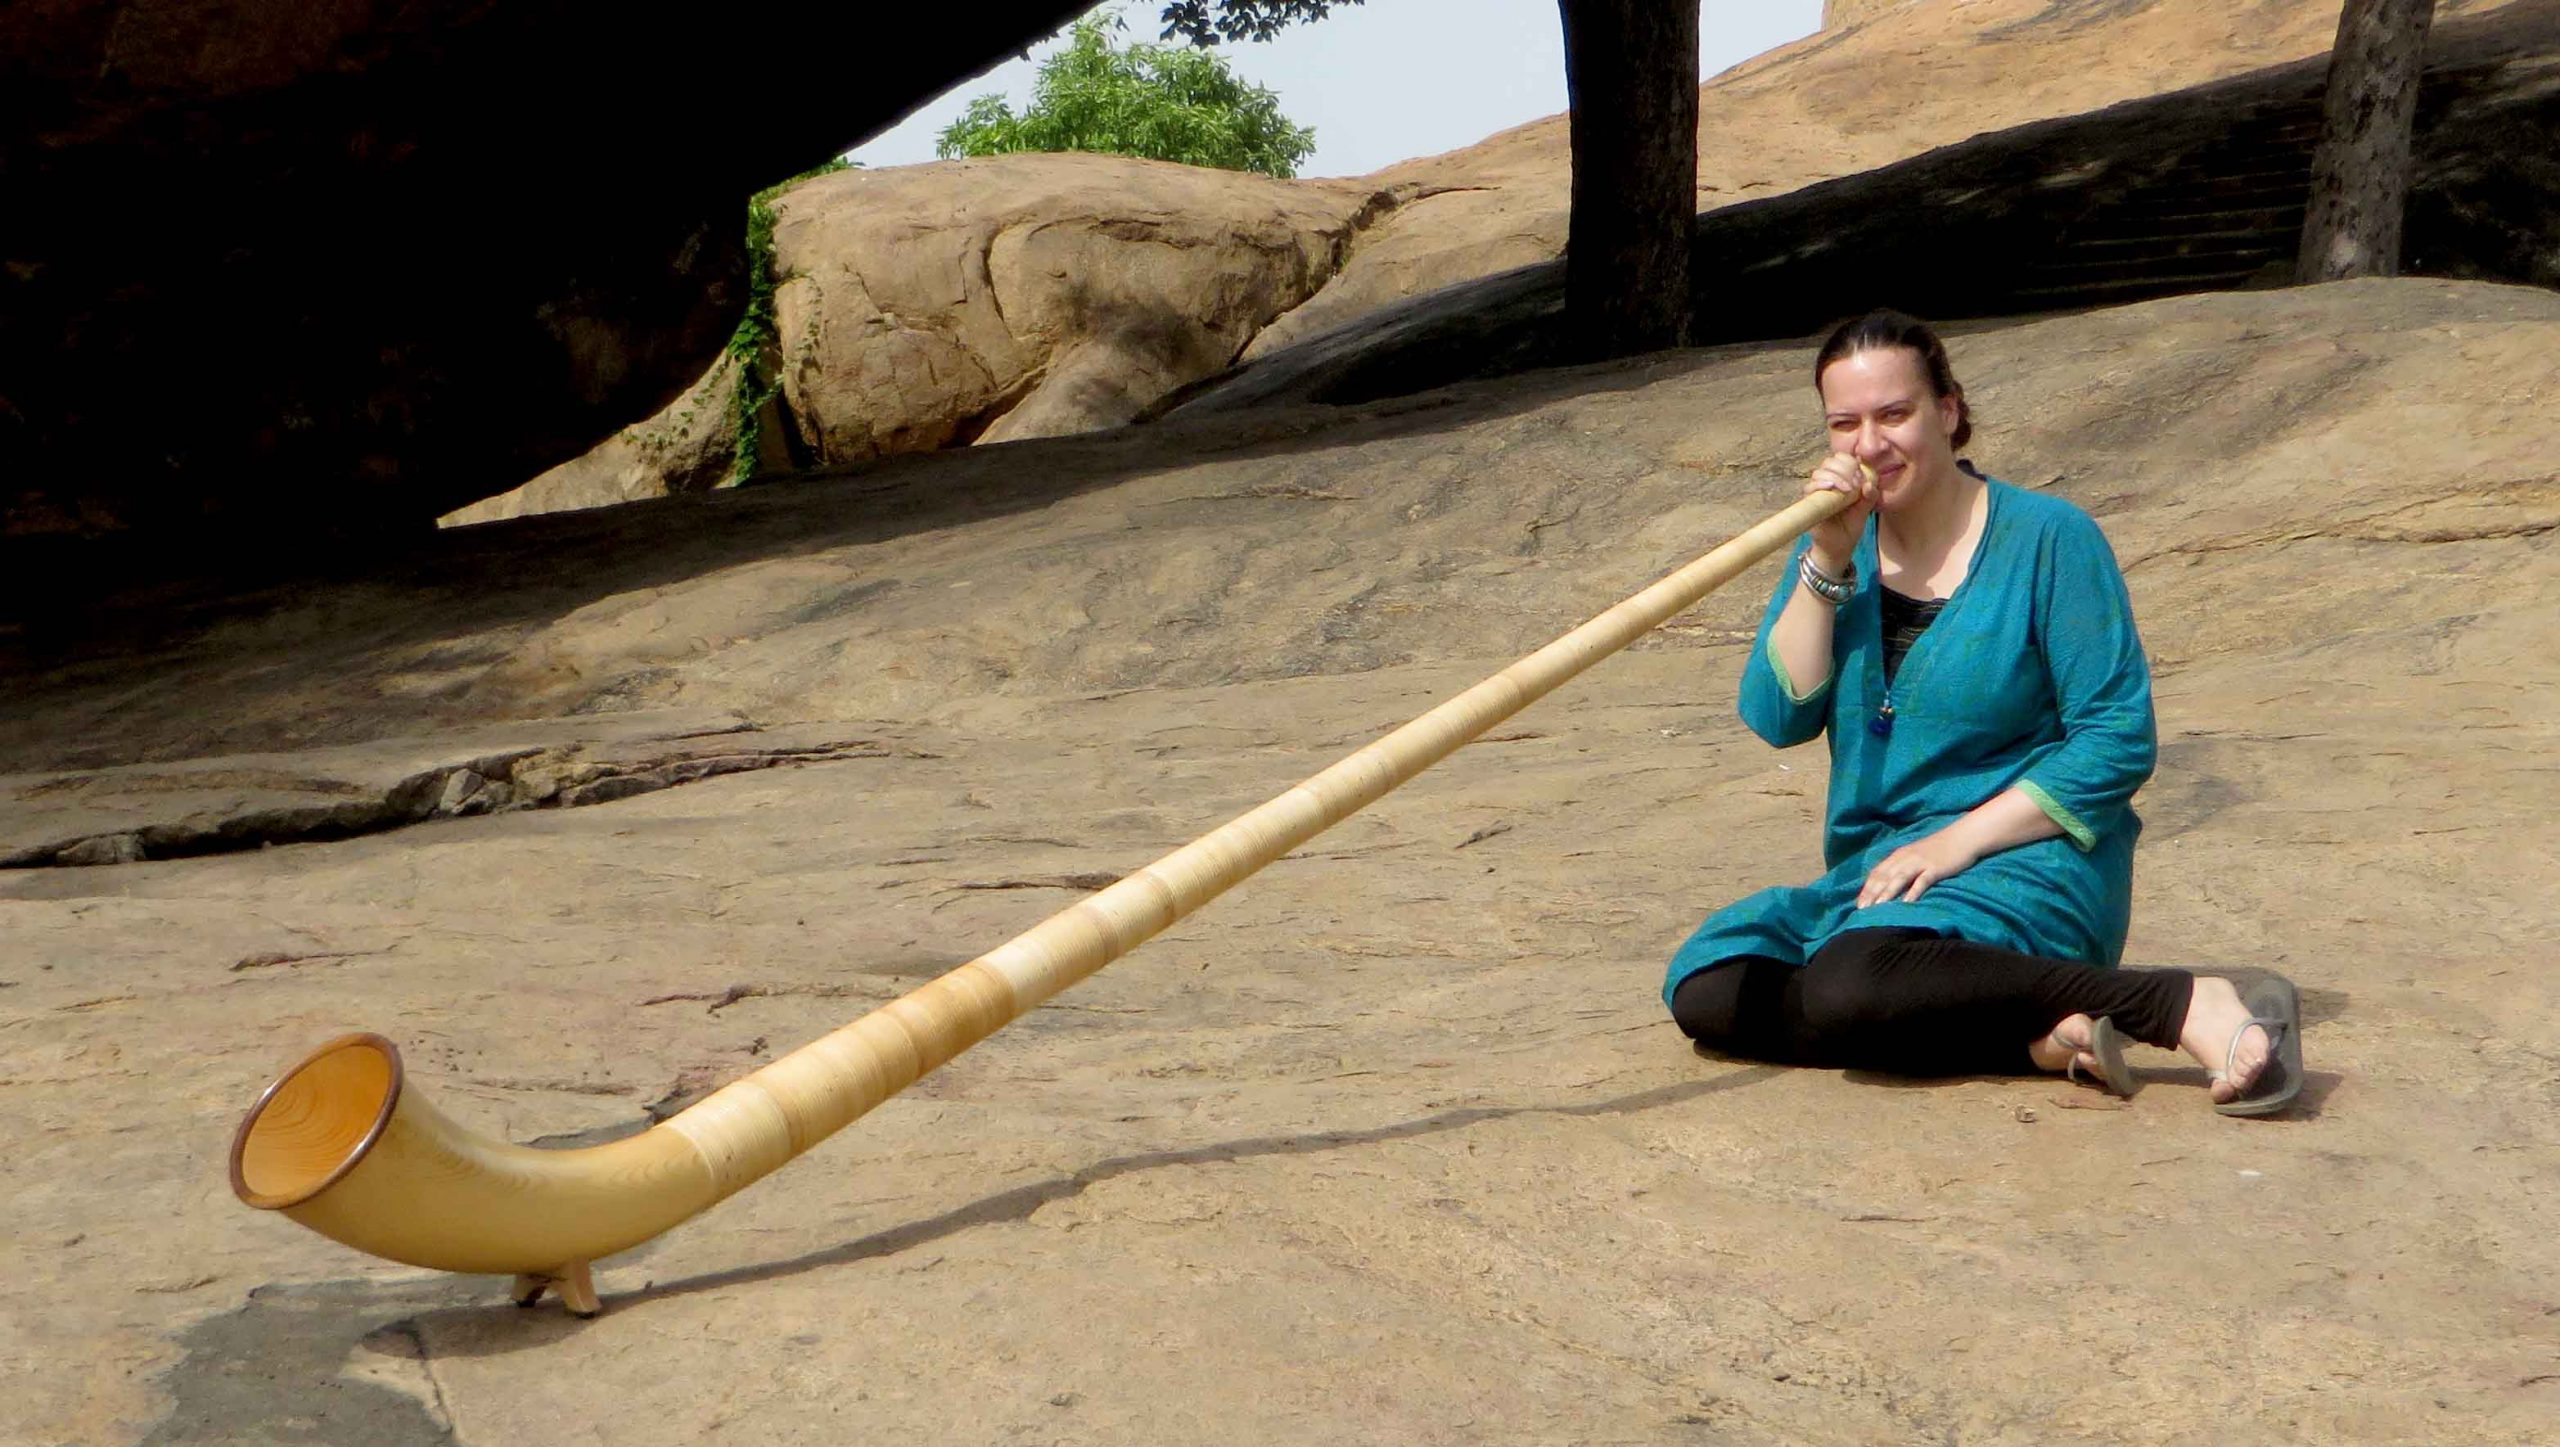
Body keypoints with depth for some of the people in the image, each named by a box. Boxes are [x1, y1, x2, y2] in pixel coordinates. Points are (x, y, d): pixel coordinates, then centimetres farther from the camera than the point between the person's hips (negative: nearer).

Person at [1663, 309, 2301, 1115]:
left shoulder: (2047, 539, -6)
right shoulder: (1840, 546, 10)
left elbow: (2119, 743, -10)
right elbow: (1776, 718, -2)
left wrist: (1960, 839, -17)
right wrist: (1828, 561, -11)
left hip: (2029, 868, -7)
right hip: (1873, 874, 7)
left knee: (1852, 985, -35)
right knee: (1705, 990, -18)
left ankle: (2194, 1007, -27)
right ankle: (2041, 1038, -22)